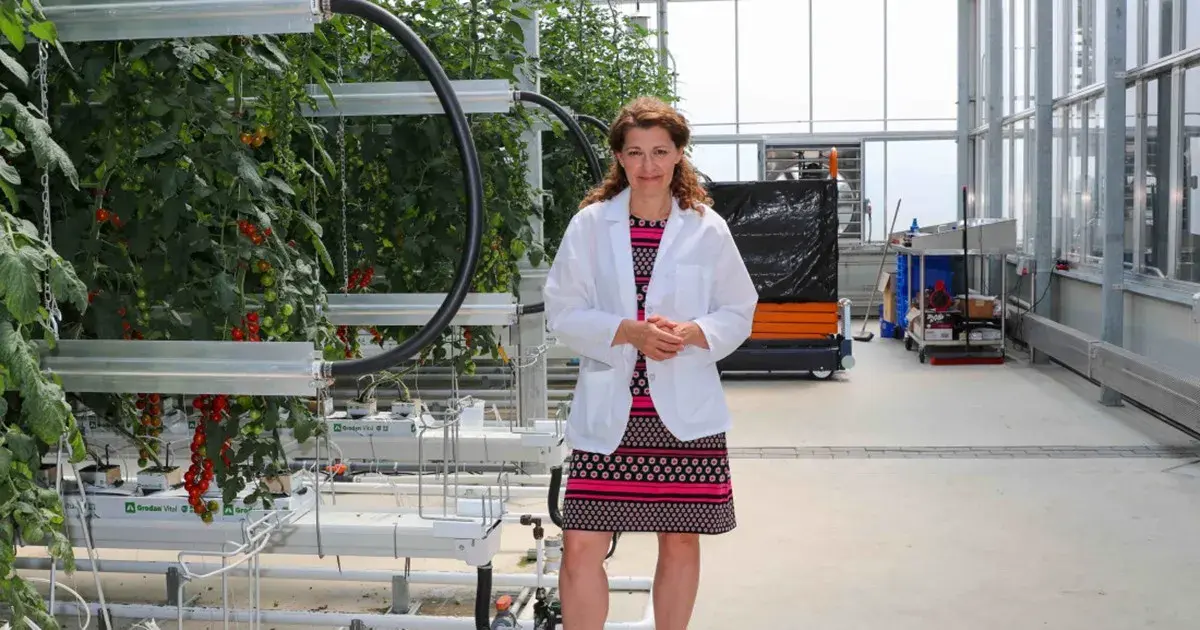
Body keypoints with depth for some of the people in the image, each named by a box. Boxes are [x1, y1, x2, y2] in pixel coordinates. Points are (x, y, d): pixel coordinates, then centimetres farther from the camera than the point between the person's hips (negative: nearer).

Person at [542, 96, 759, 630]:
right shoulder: (590, 225, 1)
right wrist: (628, 331, -15)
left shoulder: (707, 228, 3)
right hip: (607, 413, -1)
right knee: (581, 547, -5)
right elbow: (562, 312, 0)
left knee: (681, 542, 11)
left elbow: (739, 312, 8)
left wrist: (692, 333, -12)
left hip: (686, 412, 1)